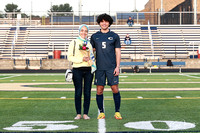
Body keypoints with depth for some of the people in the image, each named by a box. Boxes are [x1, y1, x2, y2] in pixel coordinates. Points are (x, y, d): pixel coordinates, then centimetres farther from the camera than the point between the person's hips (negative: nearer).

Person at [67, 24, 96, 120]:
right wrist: (81, 59, -13)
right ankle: (78, 114, 5)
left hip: (88, 70, 3)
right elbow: (70, 57, -2)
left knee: (87, 92, 1)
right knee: (78, 92, -2)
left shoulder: (89, 43, 15)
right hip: (77, 69, -3)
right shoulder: (74, 43, 5)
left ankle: (85, 113, 7)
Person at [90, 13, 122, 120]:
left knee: (115, 89, -3)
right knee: (99, 90, 1)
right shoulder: (94, 36, 9)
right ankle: (101, 112, 11)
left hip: (112, 68, -1)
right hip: (99, 68, 1)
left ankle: (117, 112, 8)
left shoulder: (114, 36, 5)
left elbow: (118, 52, 4)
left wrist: (117, 67, -4)